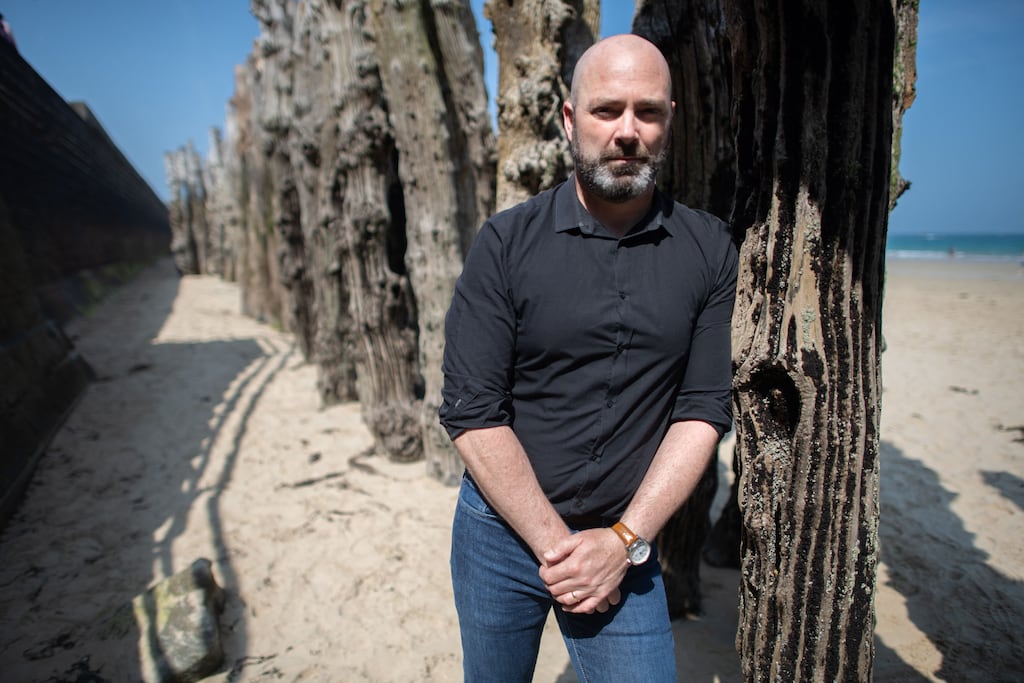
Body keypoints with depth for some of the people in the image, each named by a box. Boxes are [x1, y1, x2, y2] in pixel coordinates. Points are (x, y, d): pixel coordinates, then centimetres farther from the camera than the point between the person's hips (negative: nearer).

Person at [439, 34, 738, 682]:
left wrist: (623, 541, -11)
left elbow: (706, 410, -4)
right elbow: (472, 412, -12)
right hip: (502, 531, 0)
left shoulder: (710, 250, -3)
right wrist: (557, 546, -13)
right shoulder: (506, 242, -9)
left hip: (627, 542, 1)